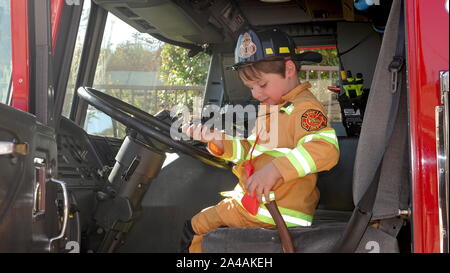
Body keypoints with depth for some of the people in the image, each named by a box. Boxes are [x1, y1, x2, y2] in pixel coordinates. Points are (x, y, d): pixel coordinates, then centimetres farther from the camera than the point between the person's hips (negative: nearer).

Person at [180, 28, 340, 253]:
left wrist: (275, 169, -43)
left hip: (276, 216, -10)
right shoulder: (269, 108, 17)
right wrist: (218, 141, 2)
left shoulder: (305, 108, -16)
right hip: (246, 201, 10)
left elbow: (325, 148, -33)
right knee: (194, 228, 19)